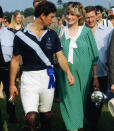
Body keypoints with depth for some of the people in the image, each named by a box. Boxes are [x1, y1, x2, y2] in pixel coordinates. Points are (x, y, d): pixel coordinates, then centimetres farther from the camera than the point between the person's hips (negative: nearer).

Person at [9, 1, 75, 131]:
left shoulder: (52, 35, 6)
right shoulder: (21, 35, -5)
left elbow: (60, 56, 5)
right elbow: (15, 60, 1)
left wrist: (68, 73, -13)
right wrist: (12, 84, 0)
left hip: (47, 77, 4)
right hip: (29, 78, -4)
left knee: (46, 115, 16)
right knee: (31, 117, -17)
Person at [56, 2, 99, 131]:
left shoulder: (86, 31, 0)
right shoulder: (60, 31, 5)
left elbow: (94, 56, 1)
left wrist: (95, 77, -1)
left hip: (83, 74, 0)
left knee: (81, 102, 10)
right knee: (70, 102, -4)